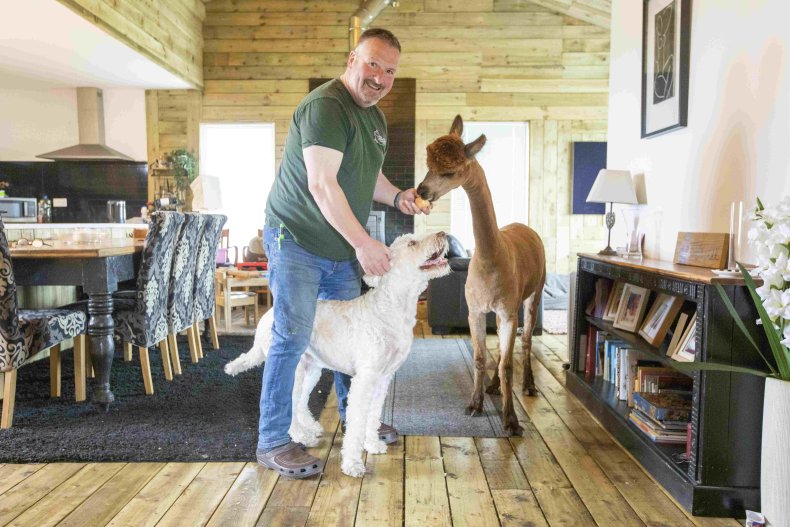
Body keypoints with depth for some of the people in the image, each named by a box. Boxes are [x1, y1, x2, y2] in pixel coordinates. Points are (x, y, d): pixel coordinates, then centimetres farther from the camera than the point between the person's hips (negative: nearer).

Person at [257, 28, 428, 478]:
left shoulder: (376, 118, 11)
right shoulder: (325, 106, -19)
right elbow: (322, 185, -27)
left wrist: (397, 197, 4)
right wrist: (365, 243, -28)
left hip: (342, 247, 9)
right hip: (296, 240, -9)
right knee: (293, 338, -8)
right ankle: (273, 442, 3)